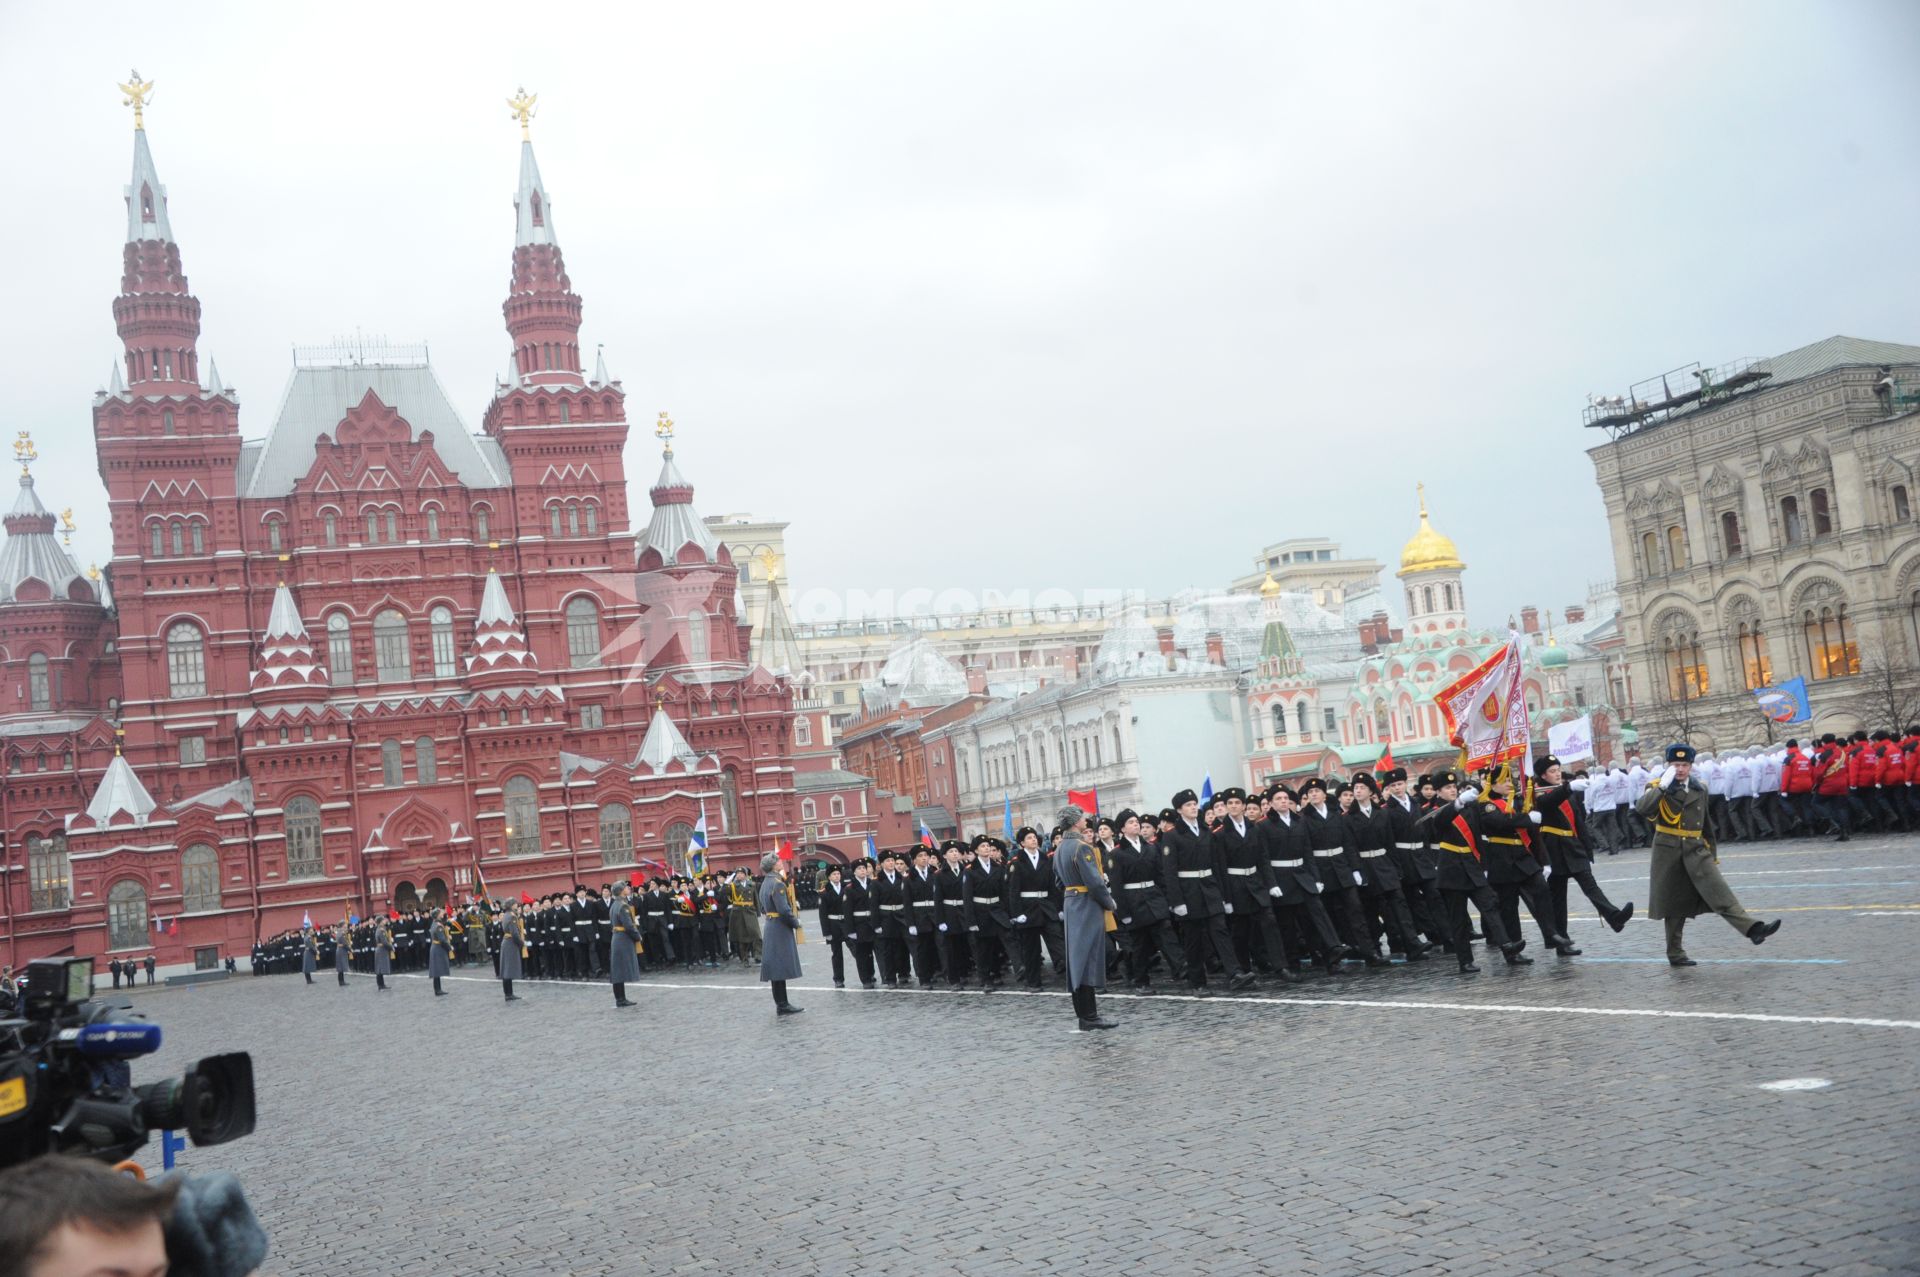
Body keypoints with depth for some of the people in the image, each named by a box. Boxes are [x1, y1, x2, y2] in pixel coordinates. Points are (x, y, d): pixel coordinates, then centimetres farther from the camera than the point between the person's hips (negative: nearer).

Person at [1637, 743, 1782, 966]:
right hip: (1668, 851, -3)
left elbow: (1706, 825, 21)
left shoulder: (1700, 790, 12)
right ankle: (1675, 954, 14)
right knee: (1674, 903, 4)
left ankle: (1752, 928, -27)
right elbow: (1642, 809, -23)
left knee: (1718, 891, -15)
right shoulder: (1658, 788, -2)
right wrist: (1663, 786, -26)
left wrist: (1712, 854, 21)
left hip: (1695, 850, 3)